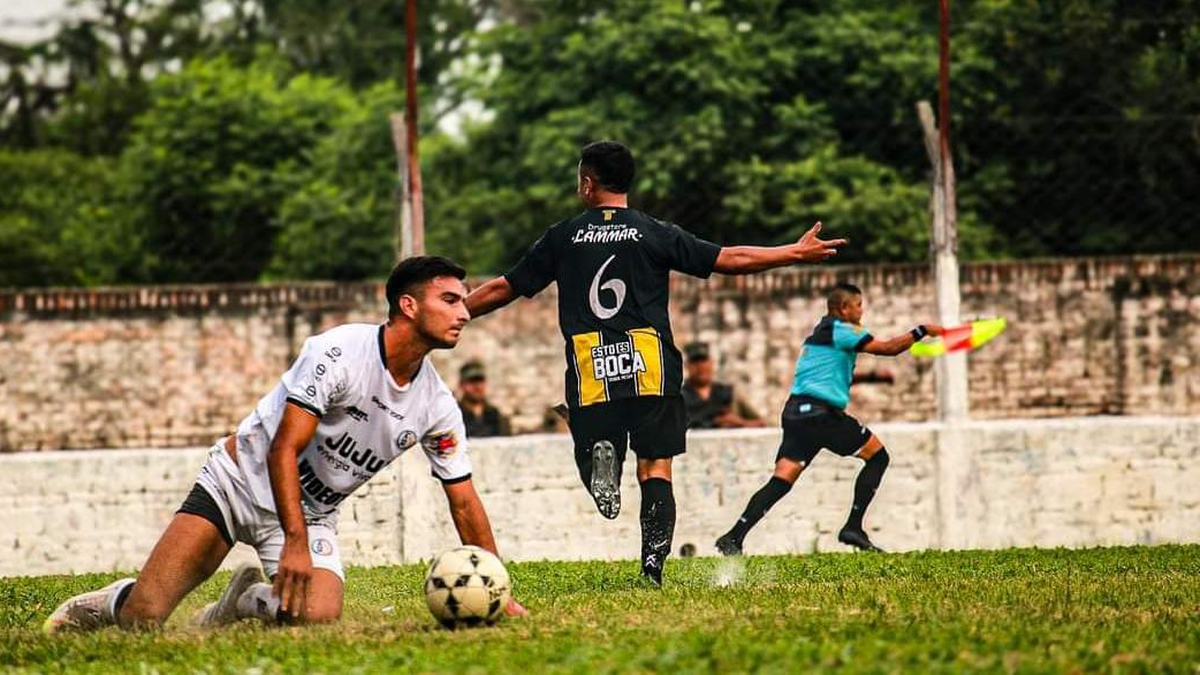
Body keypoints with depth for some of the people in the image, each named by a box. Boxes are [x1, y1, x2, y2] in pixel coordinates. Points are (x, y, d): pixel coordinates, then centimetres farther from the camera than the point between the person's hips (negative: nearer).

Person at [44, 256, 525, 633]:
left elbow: (465, 504, 3)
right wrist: (295, 542, -34)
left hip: (313, 513, 5)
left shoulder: (438, 407, -5)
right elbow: (283, 450, -25)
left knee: (318, 619, -26)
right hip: (242, 481, -5)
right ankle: (92, 610, 22)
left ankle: (247, 602, 8)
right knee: (142, 619, -16)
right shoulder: (339, 353, -22)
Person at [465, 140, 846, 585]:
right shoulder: (655, 234, 6)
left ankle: (601, 458, -26)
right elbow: (730, 260, 3)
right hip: (650, 371, 0)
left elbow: (504, 289, 14)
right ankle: (653, 563, -12)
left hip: (590, 373, 0)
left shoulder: (563, 238, 9)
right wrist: (798, 253, 11)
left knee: (598, 472, 9)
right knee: (655, 470, 3)